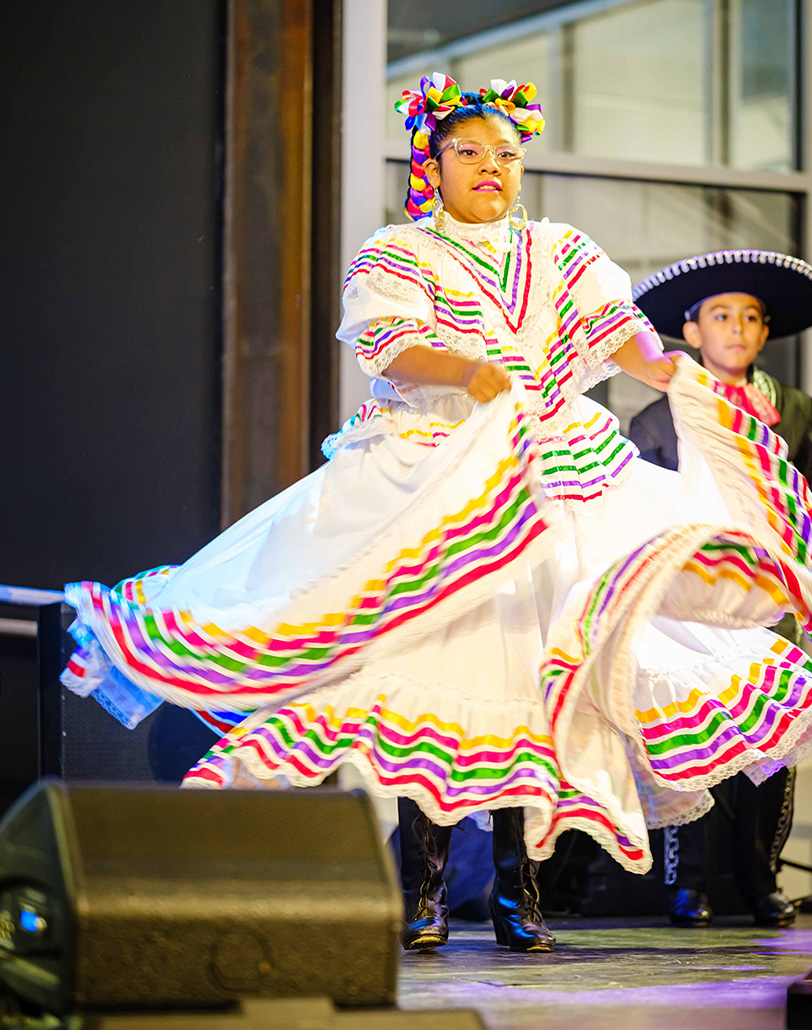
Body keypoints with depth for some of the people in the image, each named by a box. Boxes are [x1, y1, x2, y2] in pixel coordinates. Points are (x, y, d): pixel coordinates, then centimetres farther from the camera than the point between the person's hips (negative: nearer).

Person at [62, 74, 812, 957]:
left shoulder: (561, 252, 17)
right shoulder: (393, 256, 7)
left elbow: (618, 324, 0)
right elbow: (387, 346, -12)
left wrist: (664, 365, -22)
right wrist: (468, 370, -32)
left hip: (556, 479, 3)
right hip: (427, 481, -3)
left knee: (533, 665, -7)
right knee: (432, 662, -13)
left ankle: (516, 891, -1)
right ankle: (422, 891, -7)